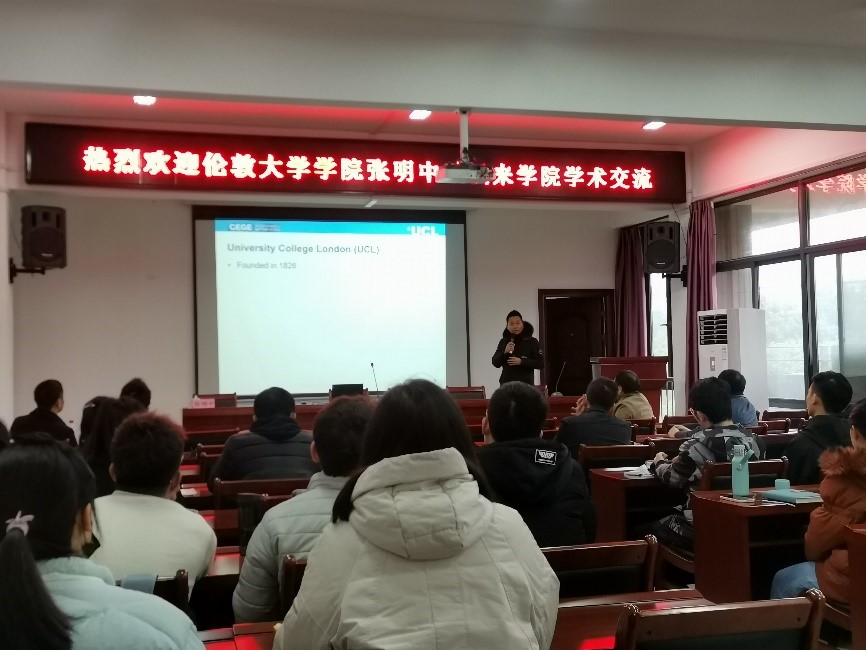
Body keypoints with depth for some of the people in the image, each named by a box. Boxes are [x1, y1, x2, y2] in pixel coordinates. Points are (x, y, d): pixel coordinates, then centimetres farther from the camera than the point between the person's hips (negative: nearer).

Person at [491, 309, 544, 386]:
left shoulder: (532, 342, 1)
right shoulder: (503, 342, 10)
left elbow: (540, 363, -4)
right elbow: (495, 363, 7)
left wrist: (521, 362, -15)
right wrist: (505, 352, -12)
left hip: (525, 384, -3)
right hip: (506, 384, 3)